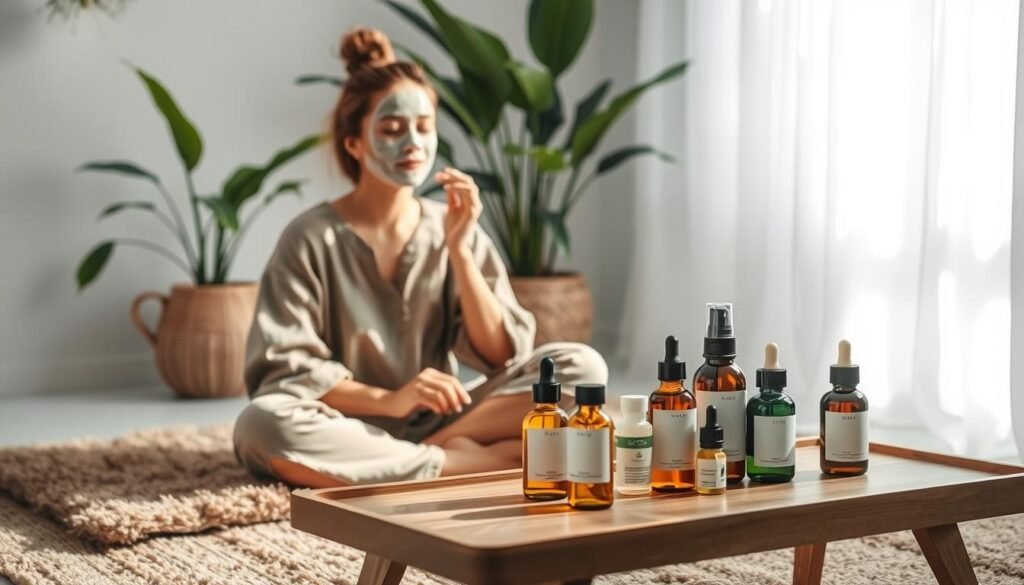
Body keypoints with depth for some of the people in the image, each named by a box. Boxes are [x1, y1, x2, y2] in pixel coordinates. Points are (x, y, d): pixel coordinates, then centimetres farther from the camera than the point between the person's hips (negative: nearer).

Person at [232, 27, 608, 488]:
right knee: (261, 425, -36)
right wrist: (387, 400, -24)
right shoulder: (311, 237, -4)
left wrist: (459, 248, -12)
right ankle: (477, 464, -26)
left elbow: (501, 356, -2)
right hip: (353, 431, -2)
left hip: (439, 424, 2)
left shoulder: (454, 230, 4)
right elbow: (280, 370, -11)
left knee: (581, 366, -15)